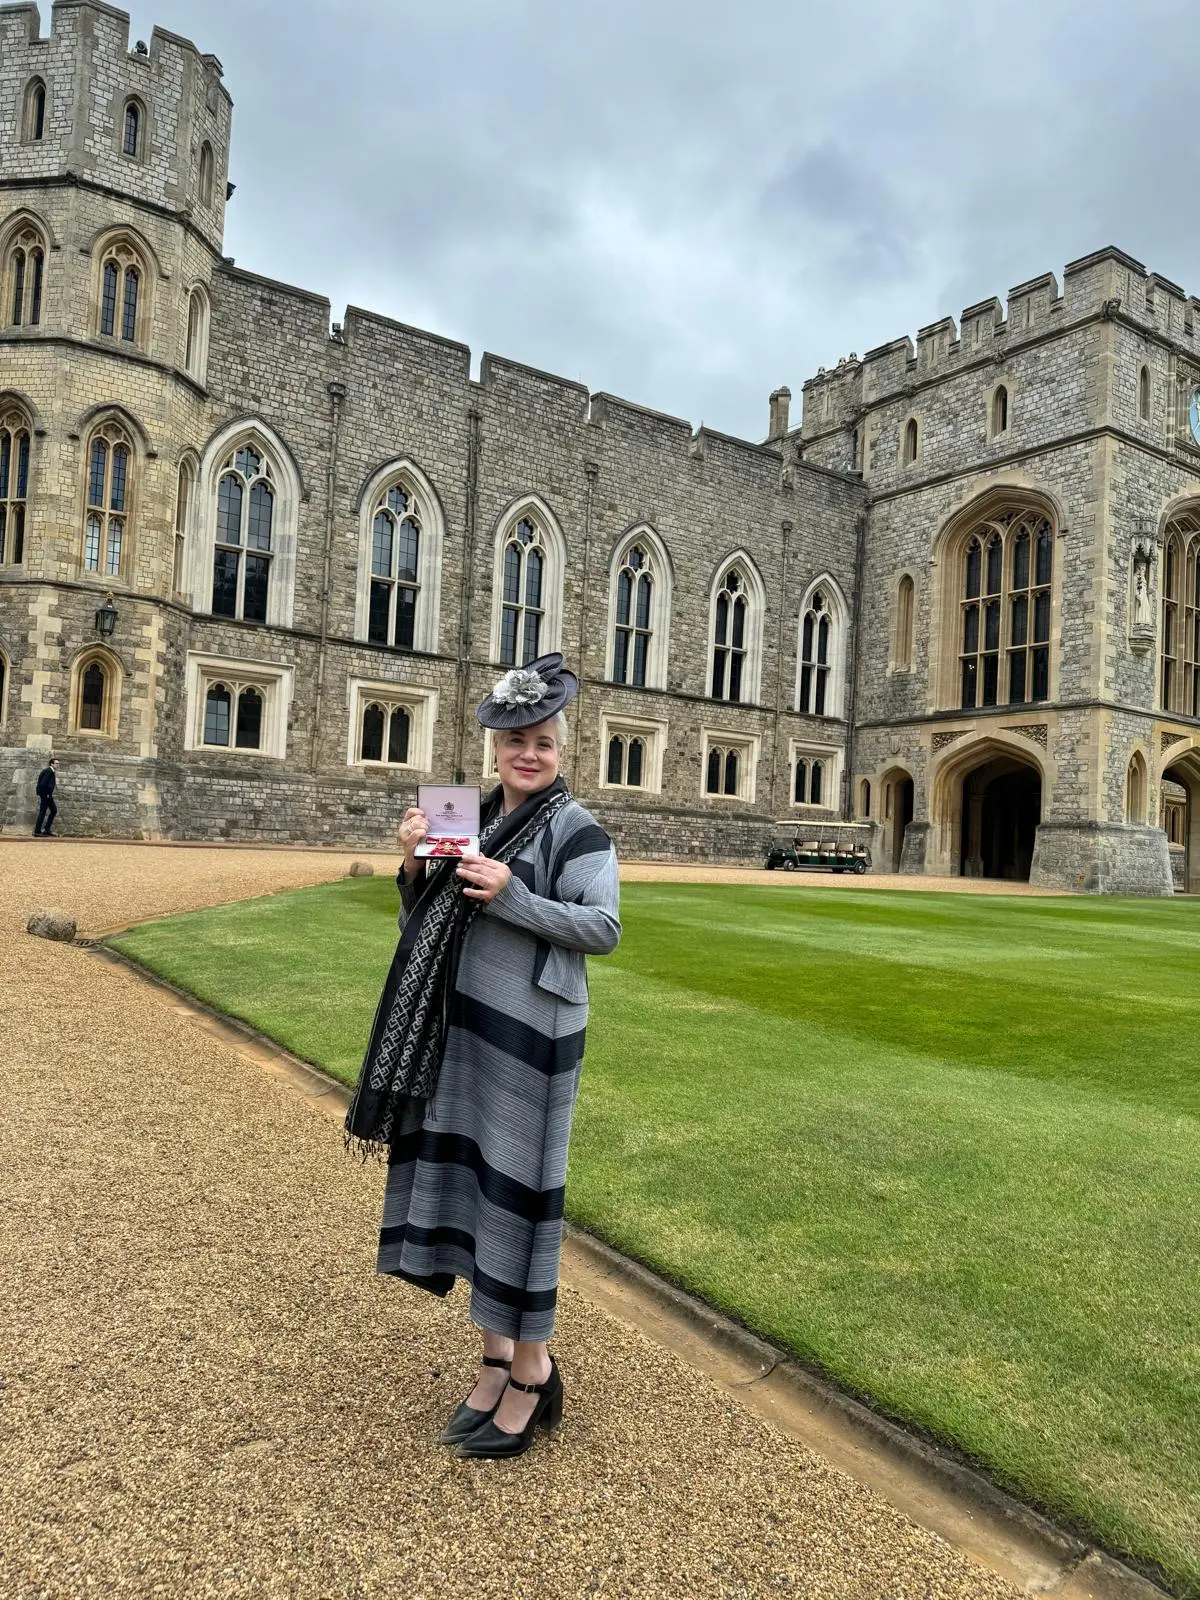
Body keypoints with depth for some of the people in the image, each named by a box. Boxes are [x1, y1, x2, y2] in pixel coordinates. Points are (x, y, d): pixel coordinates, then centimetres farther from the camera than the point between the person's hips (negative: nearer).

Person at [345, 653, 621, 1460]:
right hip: (467, 1023, 7)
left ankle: (533, 1373, 20)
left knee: (517, 1186, 1)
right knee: (464, 1175, 12)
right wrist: (417, 863, -6)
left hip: (531, 1032, -7)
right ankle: (498, 1356, 29)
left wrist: (512, 897, -24)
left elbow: (604, 929, -17)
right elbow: (428, 915, 13)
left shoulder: (578, 831, -8)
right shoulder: (478, 820, 11)